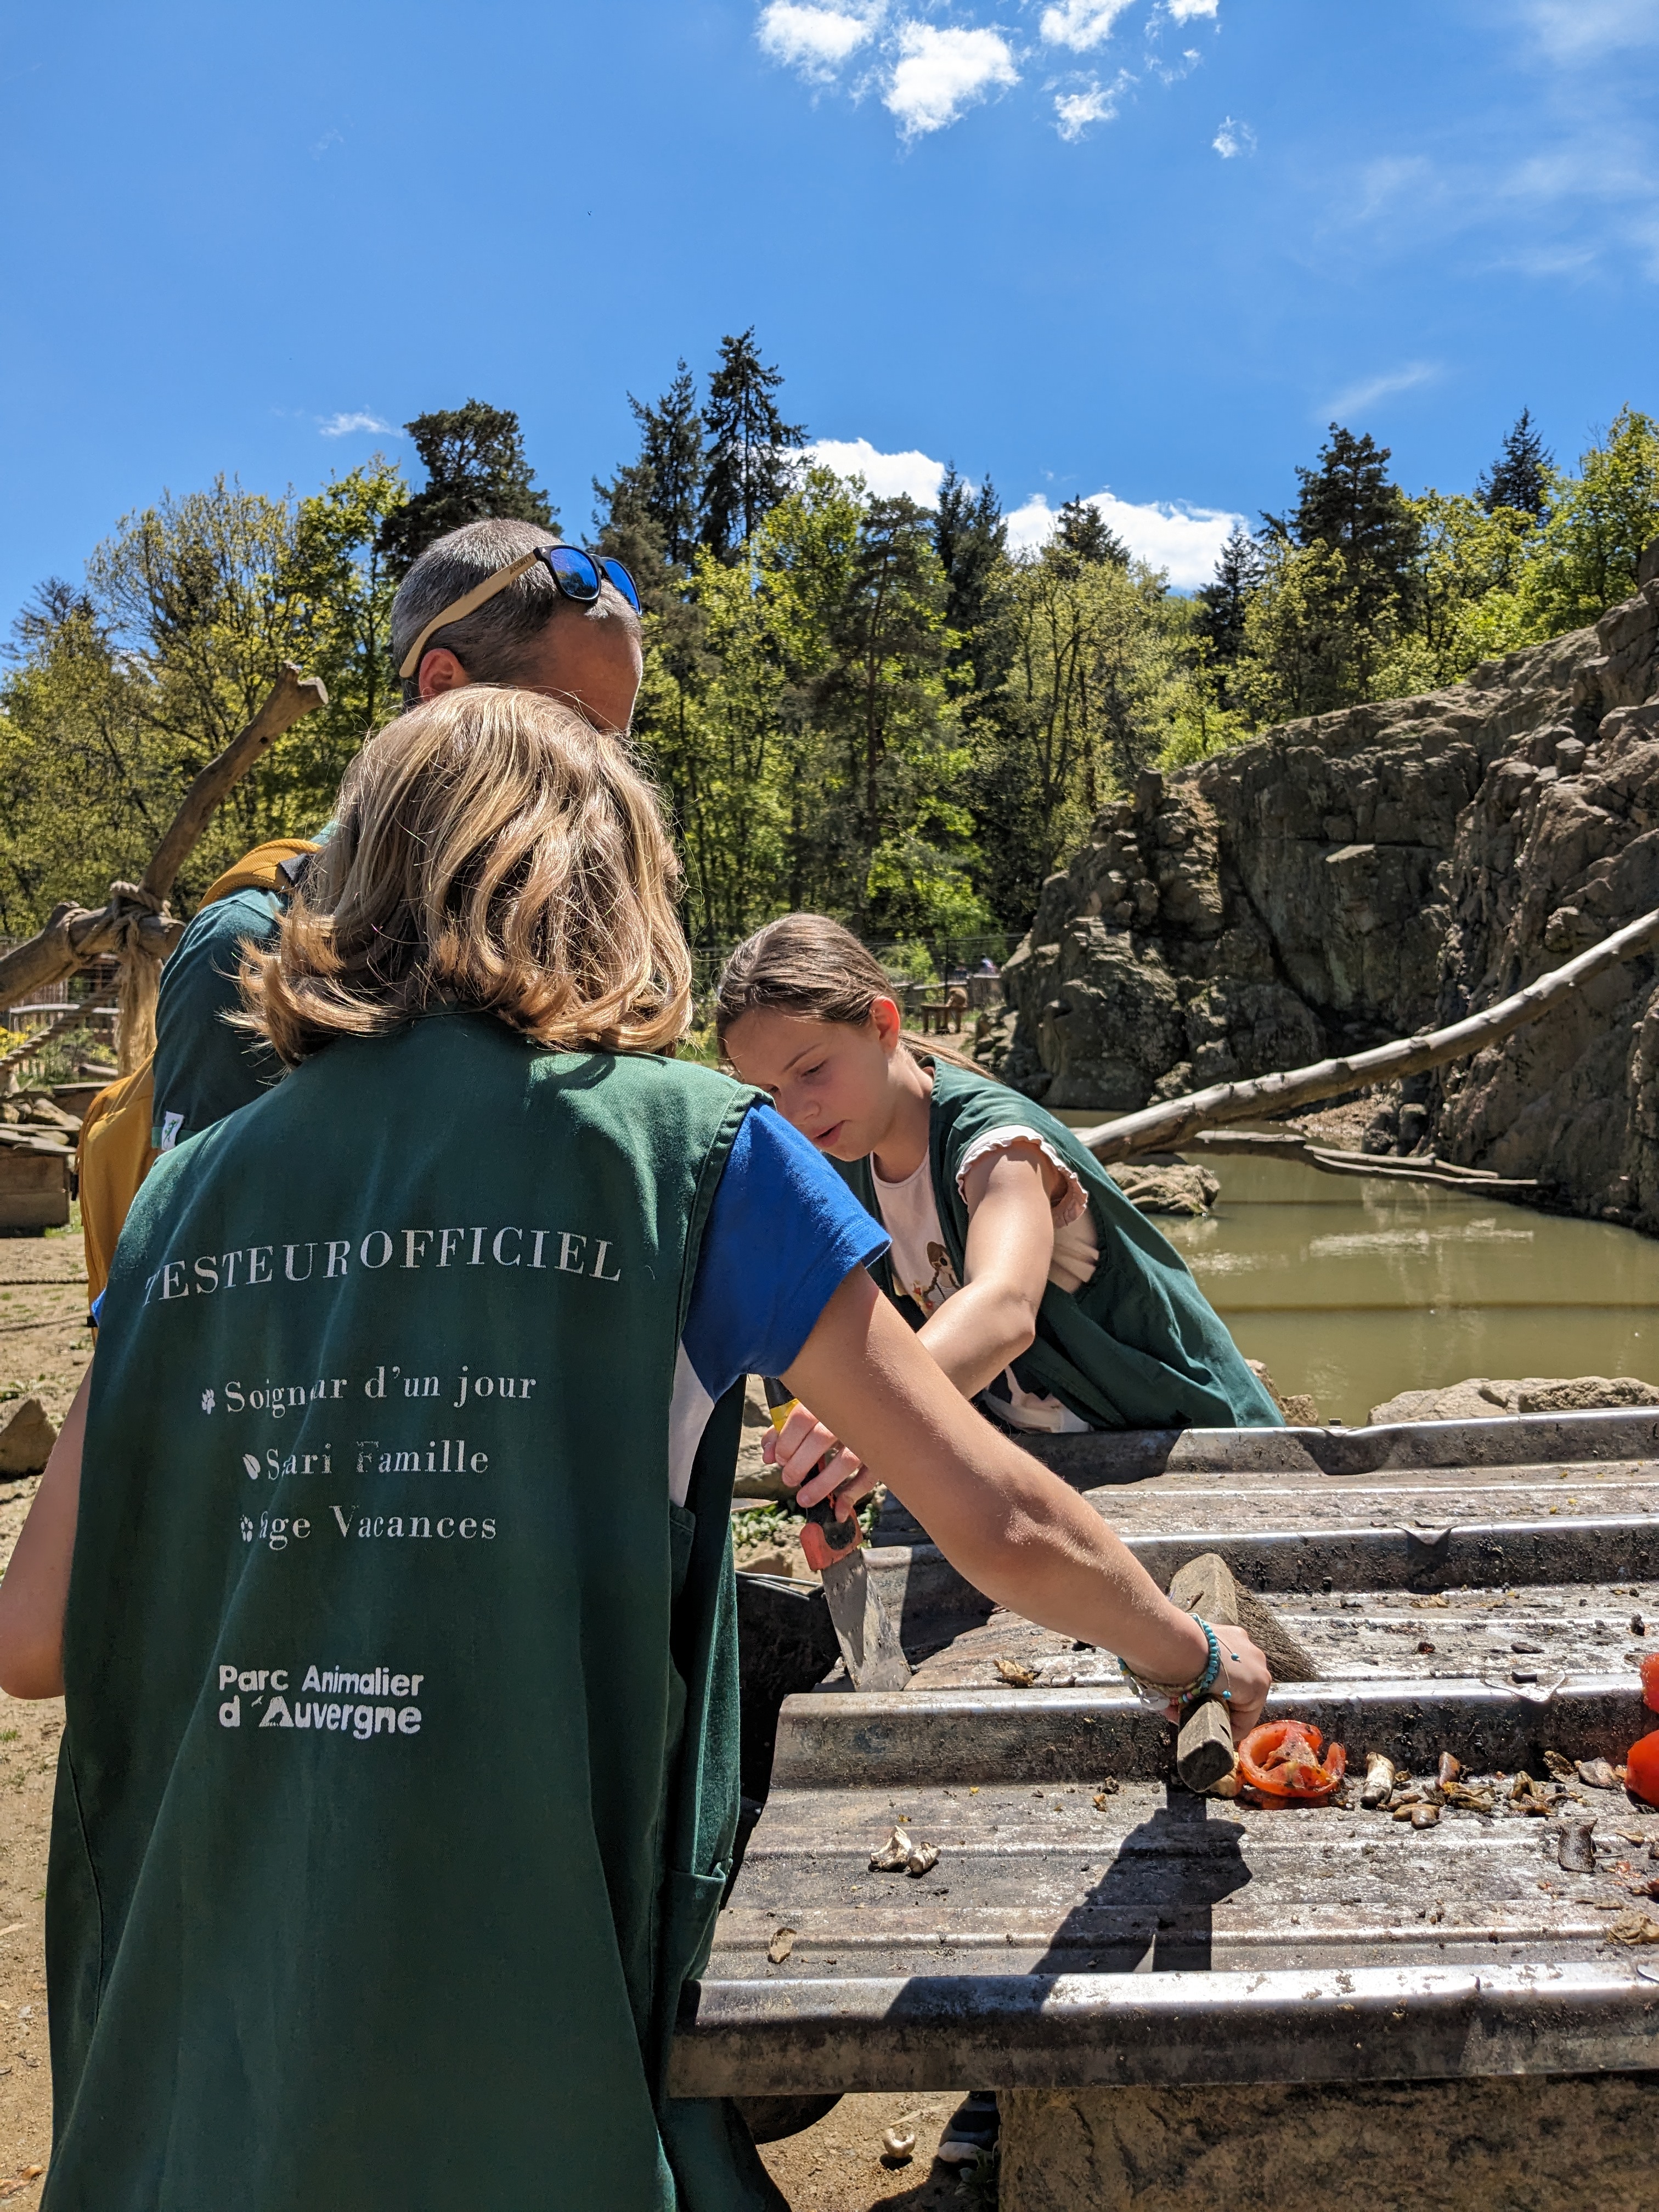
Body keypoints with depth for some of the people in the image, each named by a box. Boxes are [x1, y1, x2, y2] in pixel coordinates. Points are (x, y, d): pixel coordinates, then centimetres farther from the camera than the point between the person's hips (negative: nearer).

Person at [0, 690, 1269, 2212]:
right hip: (518, 2052, -4)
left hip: (190, 2048, 5)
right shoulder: (686, 1144, -10)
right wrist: (1196, 1657, 12)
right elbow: (1000, 1524, -8)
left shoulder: (195, 1187, 0)